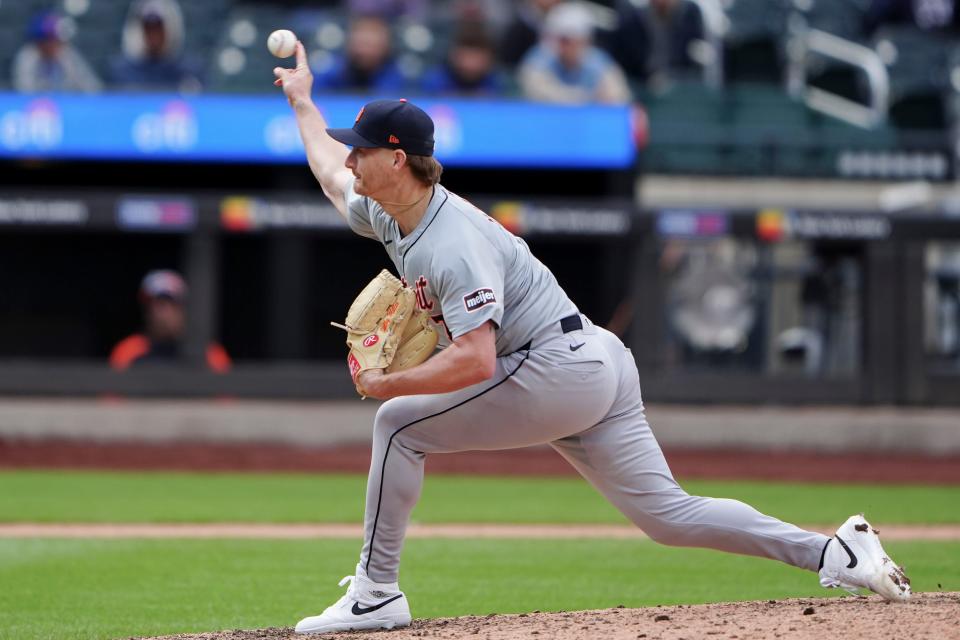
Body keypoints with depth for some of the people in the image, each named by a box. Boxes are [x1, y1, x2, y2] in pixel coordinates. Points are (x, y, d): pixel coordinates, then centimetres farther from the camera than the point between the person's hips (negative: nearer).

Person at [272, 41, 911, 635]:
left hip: (561, 368, -10)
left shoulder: (454, 243, -20)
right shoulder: (387, 215, 9)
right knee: (667, 513, 5)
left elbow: (474, 360, -30)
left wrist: (385, 385, -21)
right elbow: (331, 174, 33)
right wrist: (302, 101, 42)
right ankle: (836, 553, -2)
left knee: (400, 423, -7)